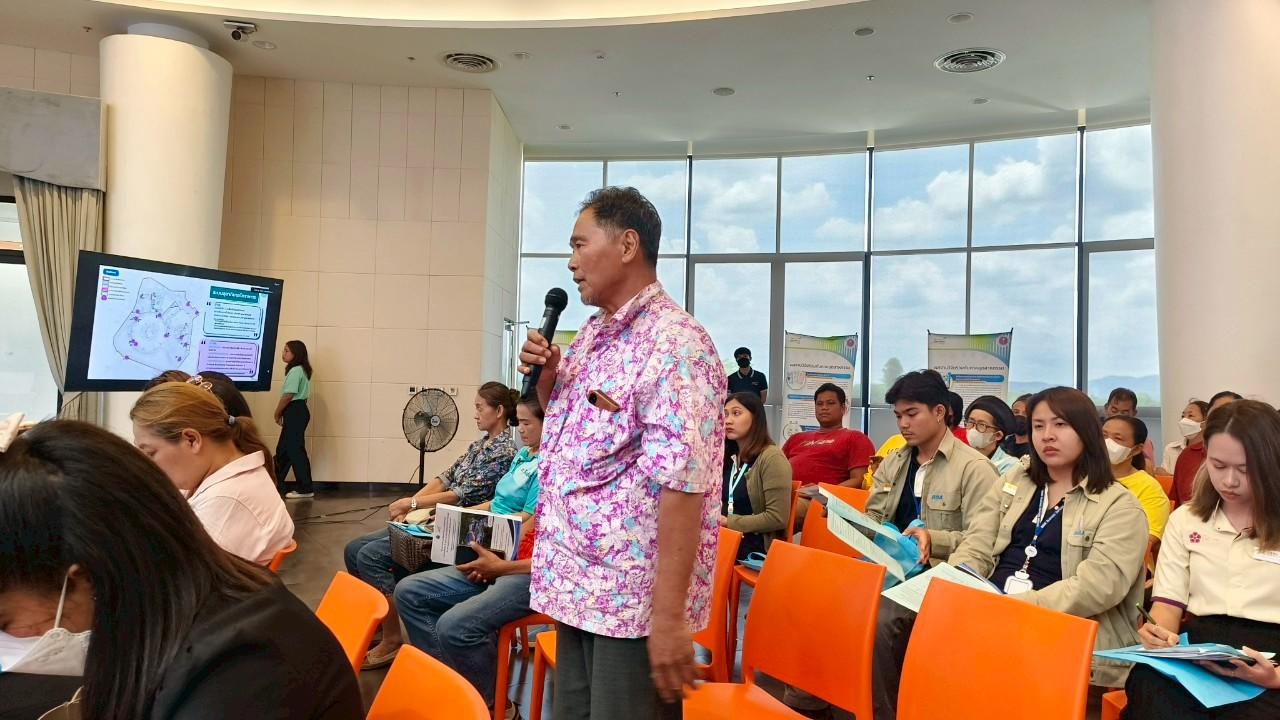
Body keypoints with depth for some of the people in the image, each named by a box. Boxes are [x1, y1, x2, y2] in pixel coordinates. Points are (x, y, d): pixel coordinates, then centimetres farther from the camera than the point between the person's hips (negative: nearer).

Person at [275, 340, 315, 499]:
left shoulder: (295, 370, -15)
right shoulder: (300, 370, 17)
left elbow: (288, 396, -18)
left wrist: (277, 414, -5)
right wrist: (282, 414, 10)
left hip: (295, 412, -10)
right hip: (296, 412, 10)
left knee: (295, 450, -7)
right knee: (283, 449, 15)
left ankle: (305, 489, -3)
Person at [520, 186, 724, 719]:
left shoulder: (673, 343, -19)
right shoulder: (591, 334, 10)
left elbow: (680, 482, -25)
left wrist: (669, 615, -26)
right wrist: (545, 375, 2)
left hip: (633, 595, -9)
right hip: (576, 581, 9)